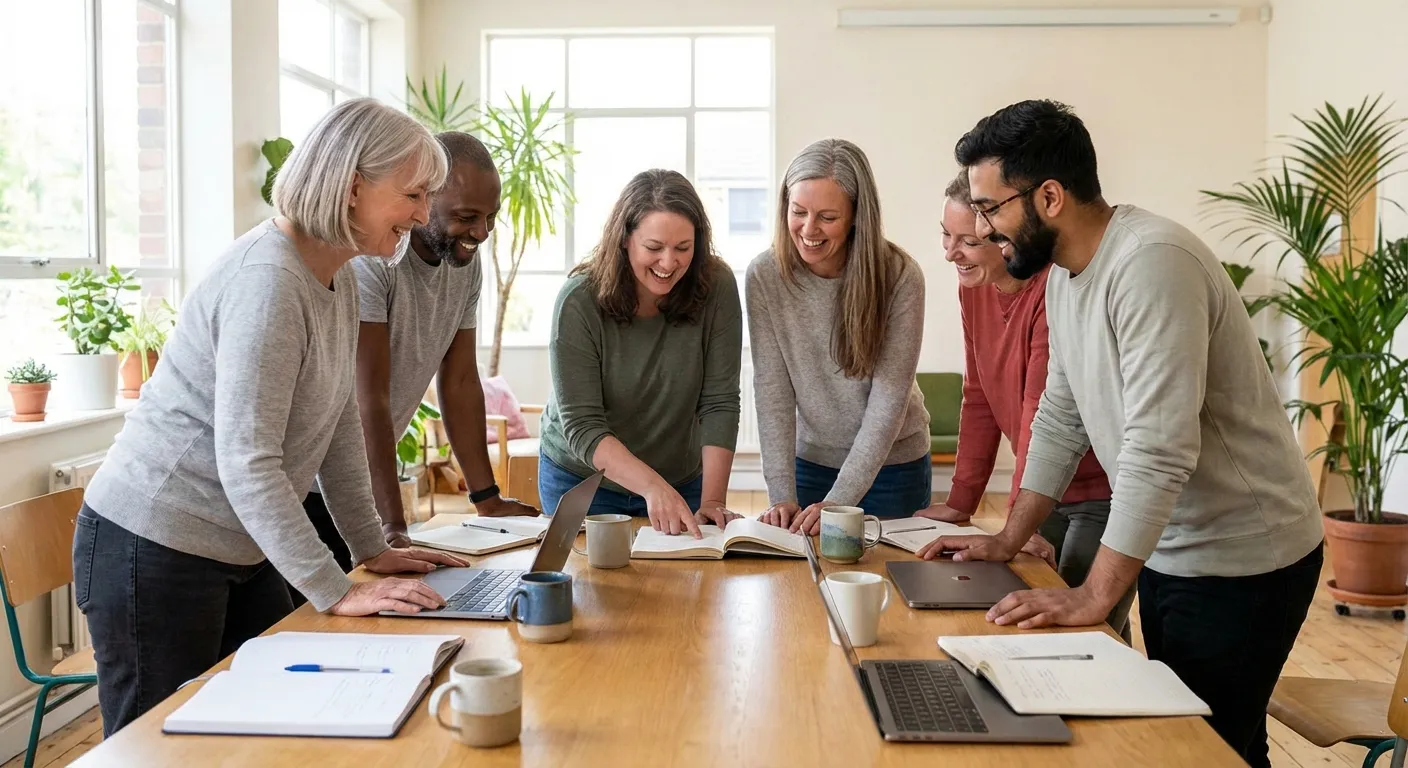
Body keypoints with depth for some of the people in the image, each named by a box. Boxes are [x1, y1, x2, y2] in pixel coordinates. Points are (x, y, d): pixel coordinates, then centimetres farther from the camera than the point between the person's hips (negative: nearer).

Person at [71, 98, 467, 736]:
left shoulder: (339, 280, 5)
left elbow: (339, 427, 10)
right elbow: (248, 464, -27)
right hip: (153, 547, -9)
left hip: (238, 551, 9)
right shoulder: (269, 280, -24)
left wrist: (370, 549, 9)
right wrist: (336, 592, -25)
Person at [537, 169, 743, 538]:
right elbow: (581, 426, -25)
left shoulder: (717, 288, -17)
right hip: (580, 480, -1)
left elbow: (719, 403, -16)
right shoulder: (579, 300, -23)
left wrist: (712, 499, -24)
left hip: (683, 482, 2)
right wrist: (653, 486, -37)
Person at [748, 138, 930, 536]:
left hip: (893, 465, -1)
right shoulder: (765, 275, -13)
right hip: (809, 462, 2)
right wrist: (781, 494, -20)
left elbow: (889, 401, -20)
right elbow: (771, 391, -13)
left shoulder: (900, 276, -19)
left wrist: (837, 502, -25)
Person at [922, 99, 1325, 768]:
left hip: (1241, 561, -8)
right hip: (1166, 547, 9)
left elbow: (1159, 451, -30)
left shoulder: (1151, 263, -26)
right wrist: (1007, 540, 8)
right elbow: (1060, 419, 10)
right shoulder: (1064, 273, 3)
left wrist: (1095, 596, -27)